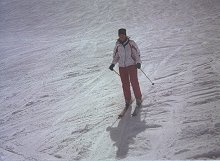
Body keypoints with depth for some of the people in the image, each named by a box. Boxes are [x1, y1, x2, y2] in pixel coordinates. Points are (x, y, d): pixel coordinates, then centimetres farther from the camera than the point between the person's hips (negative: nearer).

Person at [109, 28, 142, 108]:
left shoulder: (131, 43, -5)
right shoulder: (117, 45, 5)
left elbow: (137, 53, -2)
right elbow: (116, 56, 15)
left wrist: (138, 62, -15)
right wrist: (113, 64, 0)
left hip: (132, 65, -3)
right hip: (122, 67, 3)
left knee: (134, 82, -4)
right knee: (125, 84, 6)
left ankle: (138, 98, 10)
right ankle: (128, 100, 18)